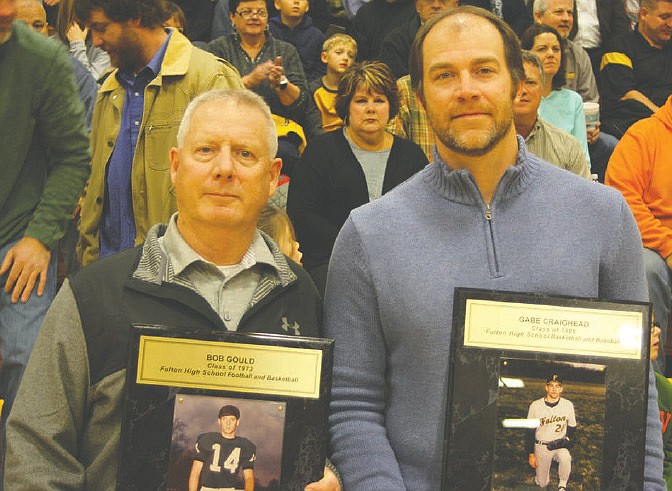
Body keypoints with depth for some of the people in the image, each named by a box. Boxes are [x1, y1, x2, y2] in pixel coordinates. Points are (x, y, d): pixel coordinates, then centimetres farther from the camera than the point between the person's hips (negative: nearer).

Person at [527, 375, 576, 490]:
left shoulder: (568, 405, -6)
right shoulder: (535, 406, -9)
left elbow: (572, 427, 9)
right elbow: (530, 431, -2)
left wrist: (567, 439, -8)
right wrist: (531, 454, -5)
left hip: (560, 445, 0)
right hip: (541, 446, 0)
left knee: (565, 458, -35)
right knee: (542, 484, 1)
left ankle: (562, 485, -10)